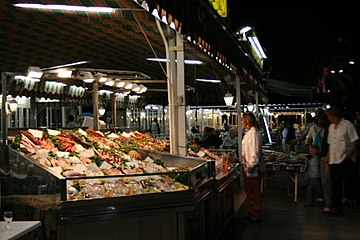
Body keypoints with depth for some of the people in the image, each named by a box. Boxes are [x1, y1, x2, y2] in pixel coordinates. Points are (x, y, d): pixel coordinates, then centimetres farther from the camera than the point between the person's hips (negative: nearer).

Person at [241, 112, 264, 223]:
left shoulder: (253, 132, -17)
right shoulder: (248, 132, 14)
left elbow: (255, 151, -22)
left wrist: (251, 166, -23)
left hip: (253, 167, -10)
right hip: (247, 166, 10)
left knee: (254, 192, -1)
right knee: (248, 190, 17)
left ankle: (256, 215, 9)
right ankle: (252, 212, 29)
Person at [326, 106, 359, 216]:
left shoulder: (347, 125, -6)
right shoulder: (331, 127, 17)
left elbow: (355, 141, -9)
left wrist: (348, 155, -16)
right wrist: (328, 155, 11)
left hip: (346, 159, -7)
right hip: (334, 160, 7)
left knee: (347, 184, -12)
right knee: (335, 185, 8)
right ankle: (337, 207, 14)